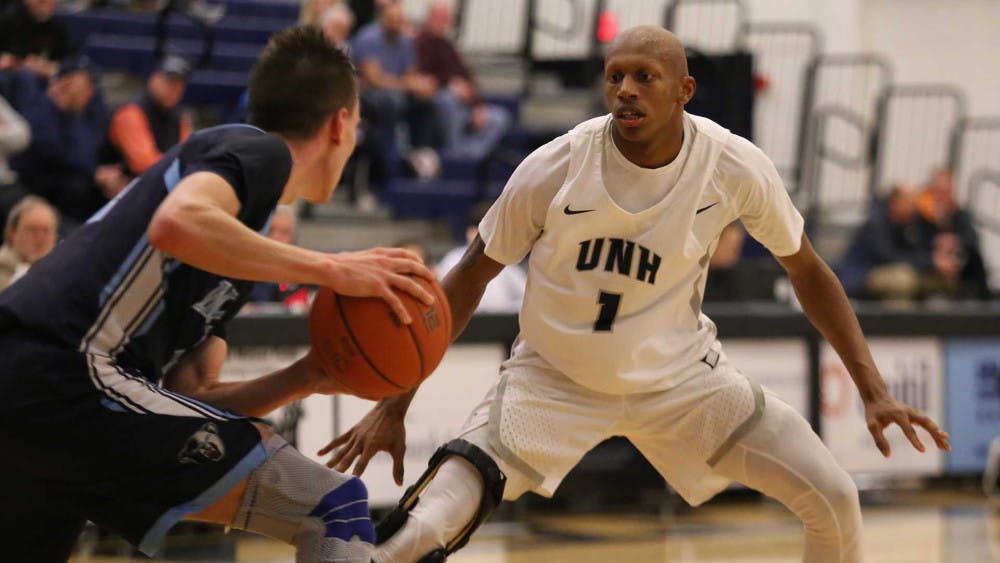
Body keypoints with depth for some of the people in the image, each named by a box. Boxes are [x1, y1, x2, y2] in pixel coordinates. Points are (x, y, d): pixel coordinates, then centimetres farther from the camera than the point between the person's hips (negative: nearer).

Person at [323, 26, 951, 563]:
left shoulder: (737, 167, -17)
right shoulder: (554, 168, -21)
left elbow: (807, 270, 0)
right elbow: (470, 278, -8)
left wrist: (874, 390, -6)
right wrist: (394, 405, -10)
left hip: (681, 375, 2)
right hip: (553, 382, -2)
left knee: (834, 499, -6)